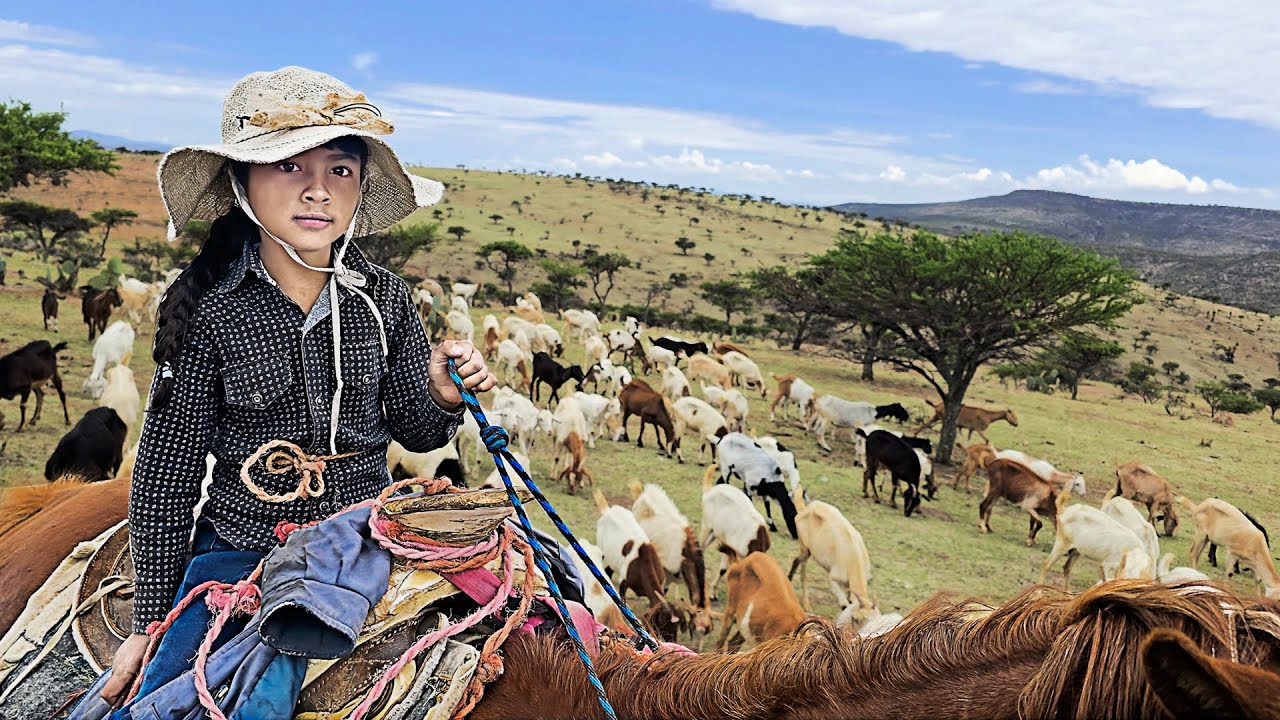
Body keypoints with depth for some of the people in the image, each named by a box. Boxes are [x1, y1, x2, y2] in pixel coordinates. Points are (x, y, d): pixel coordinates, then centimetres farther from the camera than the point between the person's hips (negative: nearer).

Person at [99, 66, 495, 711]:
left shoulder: (385, 300, -5)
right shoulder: (205, 308, -12)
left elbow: (413, 432, 8)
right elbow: (164, 478, -4)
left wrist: (442, 397, -16)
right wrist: (149, 622, 2)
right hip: (241, 551, -2)